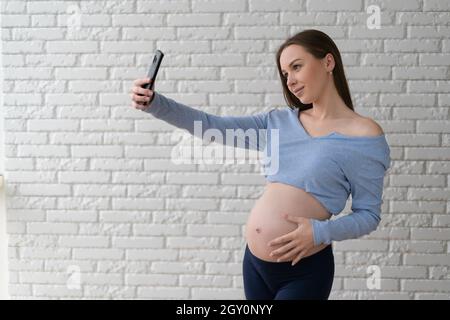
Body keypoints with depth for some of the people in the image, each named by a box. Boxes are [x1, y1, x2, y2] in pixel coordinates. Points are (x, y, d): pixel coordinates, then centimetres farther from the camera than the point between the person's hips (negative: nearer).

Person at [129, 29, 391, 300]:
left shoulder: (364, 135, -6)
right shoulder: (279, 121, 7)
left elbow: (369, 214, -5)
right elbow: (212, 125, 2)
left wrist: (321, 232, -20)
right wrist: (155, 103, -10)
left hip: (304, 271, -5)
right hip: (254, 260, 5)